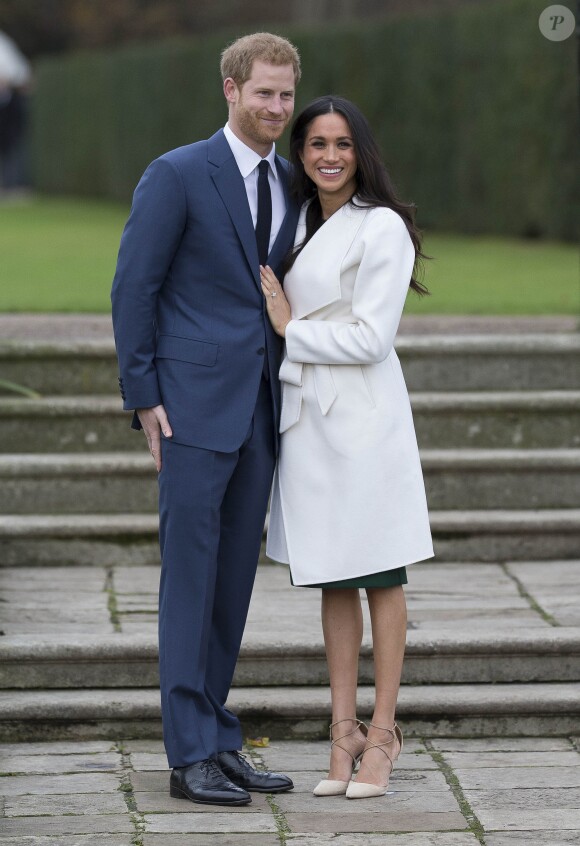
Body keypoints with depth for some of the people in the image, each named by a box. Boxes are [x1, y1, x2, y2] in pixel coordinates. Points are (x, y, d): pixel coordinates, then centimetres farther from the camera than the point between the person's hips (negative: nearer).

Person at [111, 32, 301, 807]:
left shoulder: (290, 186, 12)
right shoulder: (177, 175, -7)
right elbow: (134, 288, -6)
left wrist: (289, 397, 13)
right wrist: (144, 397, -10)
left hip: (260, 406, 6)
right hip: (194, 404, -6)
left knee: (235, 576, 9)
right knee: (190, 574, -4)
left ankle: (217, 738, 16)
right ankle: (191, 756, -1)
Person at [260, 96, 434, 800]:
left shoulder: (383, 227, -9)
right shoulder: (298, 222, 13)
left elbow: (370, 338, -14)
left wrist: (290, 329, -7)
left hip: (364, 414, -7)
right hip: (307, 415, 7)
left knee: (379, 576, 2)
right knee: (333, 582, 10)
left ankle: (382, 733, 9)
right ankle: (343, 729, 16)